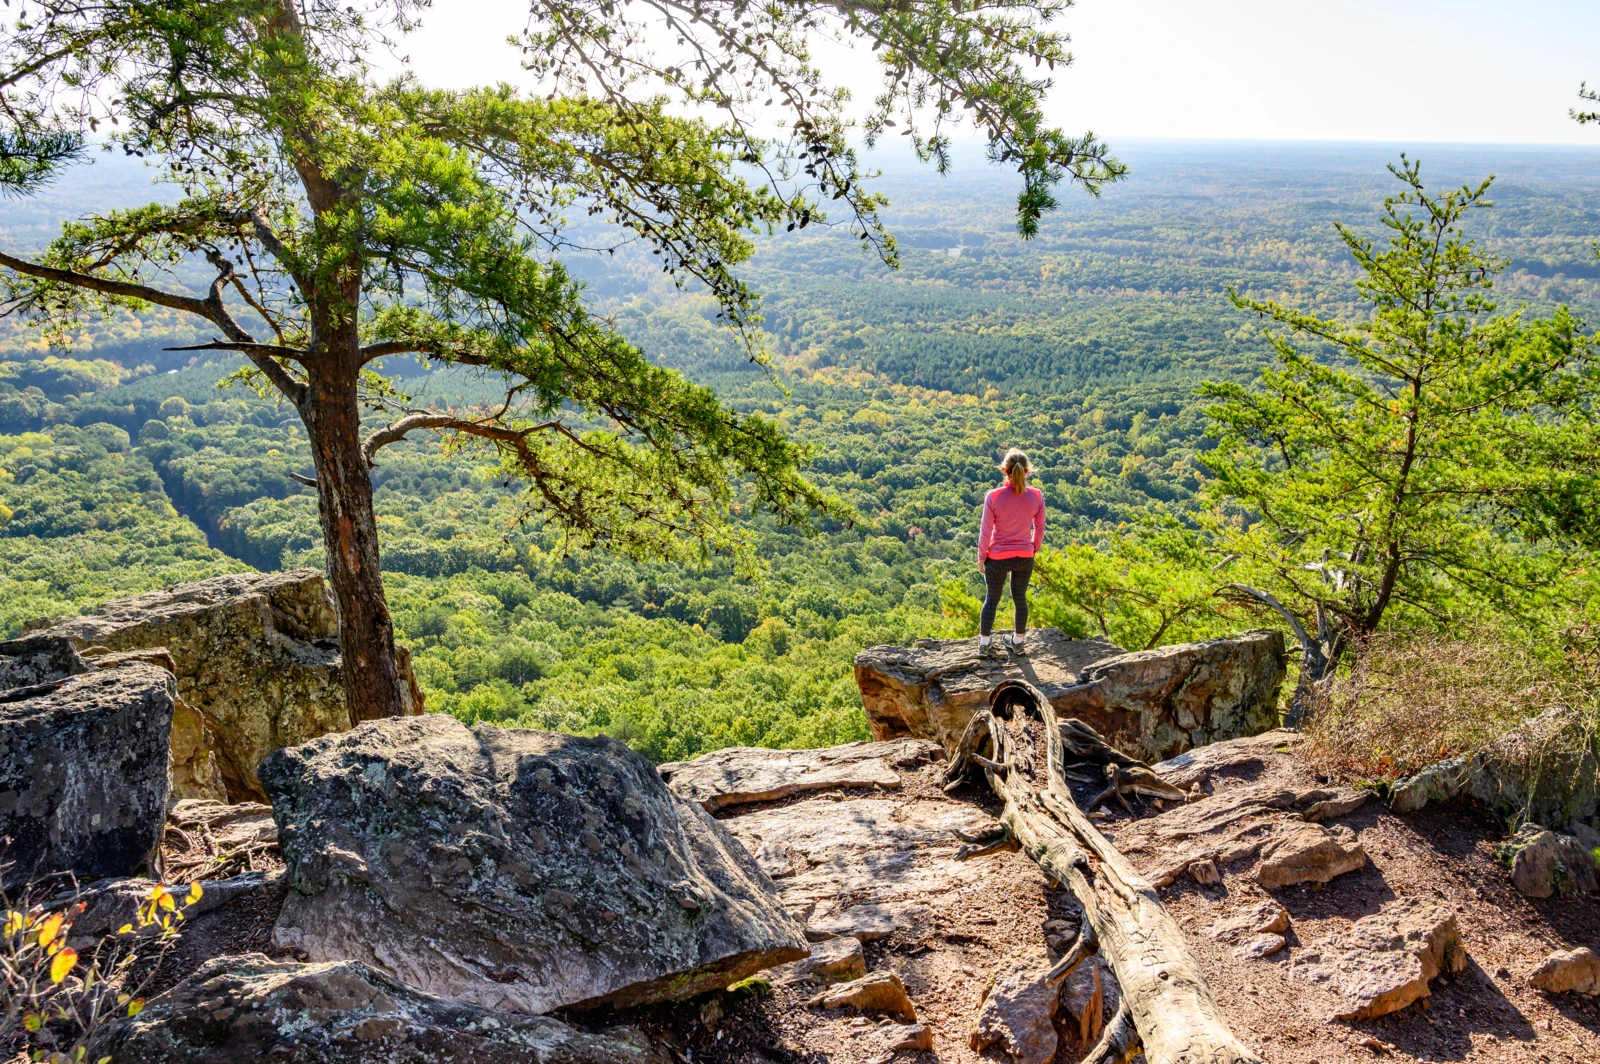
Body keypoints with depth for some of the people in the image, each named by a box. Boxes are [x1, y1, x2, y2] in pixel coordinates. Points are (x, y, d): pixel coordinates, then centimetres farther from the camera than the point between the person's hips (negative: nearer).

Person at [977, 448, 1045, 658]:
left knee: (992, 599, 15)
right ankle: (1018, 642, 33)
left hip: (997, 558, -2)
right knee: (1020, 598, 19)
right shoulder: (1037, 496, -11)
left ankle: (984, 643, 26)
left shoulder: (993, 497, -19)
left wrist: (981, 556, 1)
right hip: (1025, 558, 2)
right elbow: (1039, 529, 1)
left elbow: (985, 531, -12)